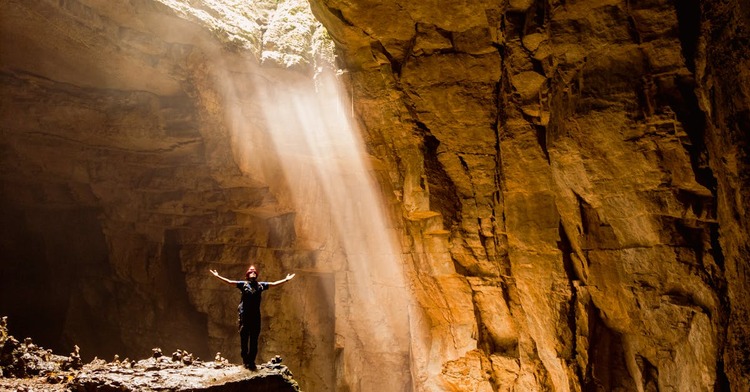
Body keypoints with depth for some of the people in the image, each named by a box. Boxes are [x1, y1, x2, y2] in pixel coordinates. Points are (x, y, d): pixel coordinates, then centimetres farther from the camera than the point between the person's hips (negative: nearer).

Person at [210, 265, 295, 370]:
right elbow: (229, 282, -1)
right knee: (244, 338, 2)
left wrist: (286, 279, 18)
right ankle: (245, 360, 9)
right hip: (245, 315, -3)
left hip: (256, 315, 3)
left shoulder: (261, 285, 11)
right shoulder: (243, 284, 4)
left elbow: (274, 283, 16)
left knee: (254, 340, 5)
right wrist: (218, 276, -8)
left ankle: (251, 361, 12)